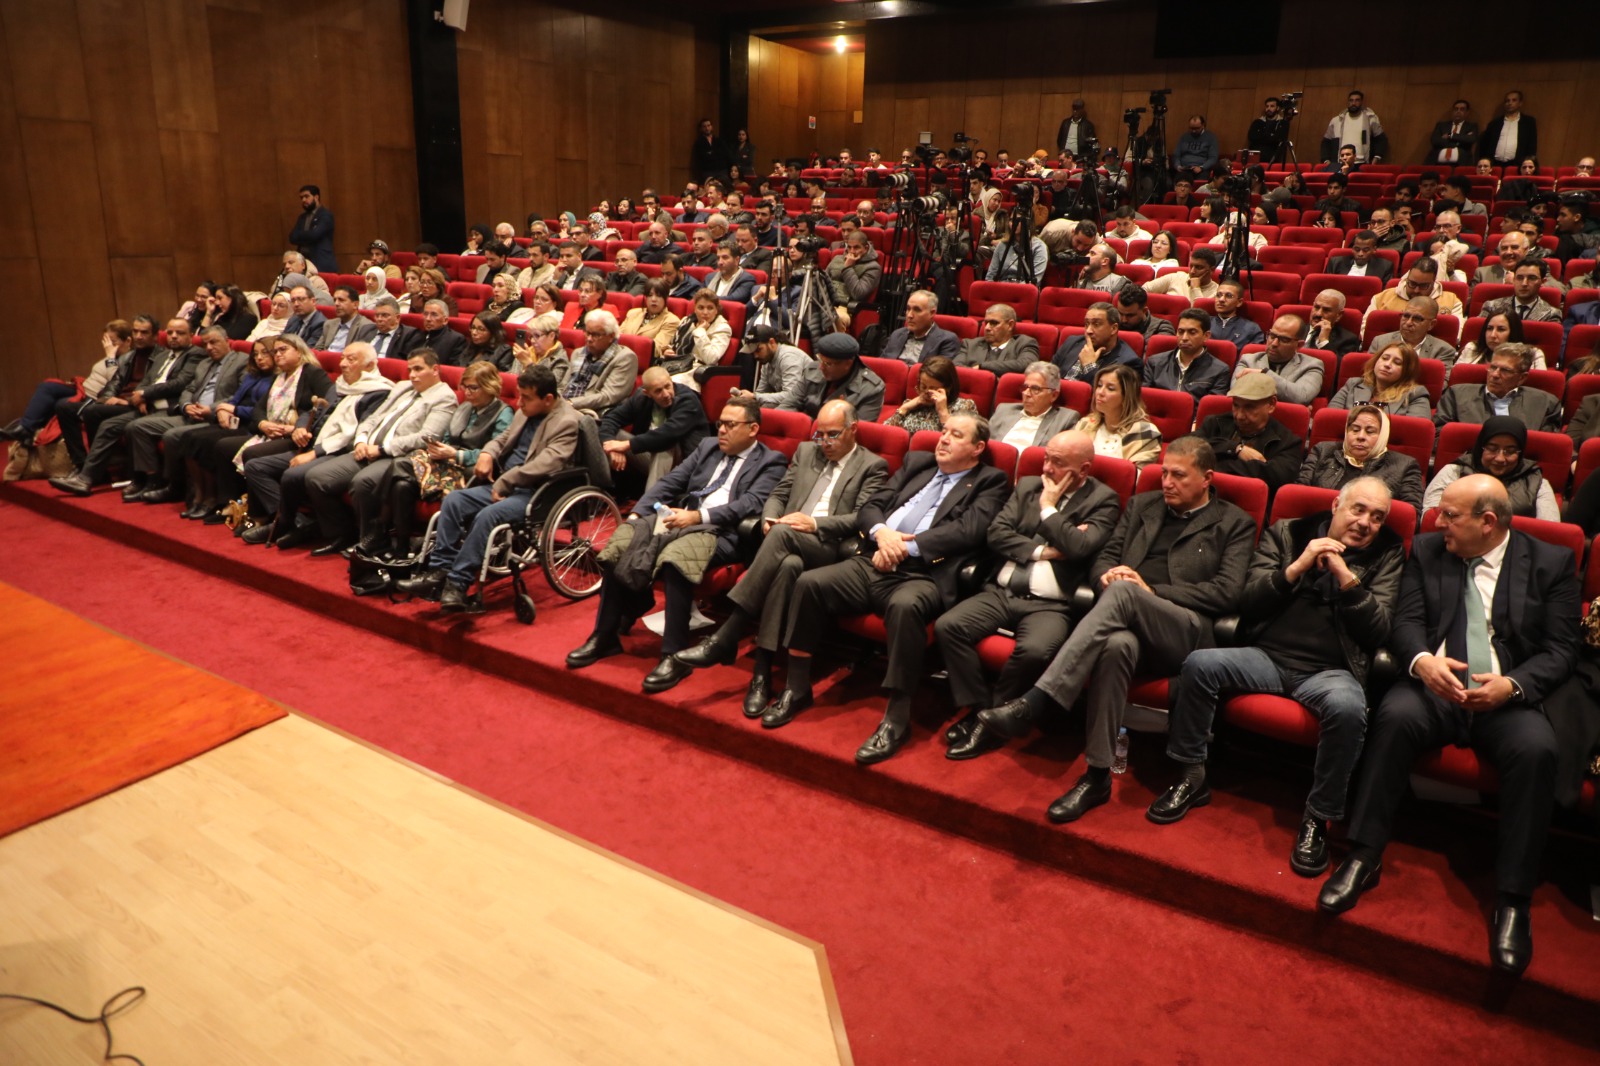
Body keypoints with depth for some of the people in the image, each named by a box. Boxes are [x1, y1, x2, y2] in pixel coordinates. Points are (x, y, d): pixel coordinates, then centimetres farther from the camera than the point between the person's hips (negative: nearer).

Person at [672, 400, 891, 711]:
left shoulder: (873, 466, 10)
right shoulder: (805, 452, 26)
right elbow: (778, 495, 21)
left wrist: (815, 523, -15)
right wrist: (769, 519, -3)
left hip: (832, 549, -3)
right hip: (789, 545, 3)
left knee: (782, 534, -35)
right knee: (789, 565, -36)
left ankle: (726, 637, -35)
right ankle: (762, 671, -35)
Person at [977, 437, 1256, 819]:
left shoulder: (1234, 524, 13)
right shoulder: (1142, 505, 25)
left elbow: (1226, 593, 0)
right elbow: (1104, 559, 21)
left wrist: (1152, 590, -9)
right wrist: (1108, 573, -5)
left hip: (1186, 634, -2)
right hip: (1129, 622, 3)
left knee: (1123, 593, -36)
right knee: (1117, 644, -38)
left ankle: (1034, 703, -44)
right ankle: (1097, 775, -30)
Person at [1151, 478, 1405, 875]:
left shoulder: (1386, 555, 11)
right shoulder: (1285, 534, 11)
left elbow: (1378, 632, 0)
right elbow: (1249, 603, 3)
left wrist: (1346, 576, -12)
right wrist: (1297, 567, -10)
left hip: (1331, 670, -1)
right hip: (1267, 658, 2)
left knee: (1347, 707, -37)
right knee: (1200, 663, -27)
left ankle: (1318, 816, -16)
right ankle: (1192, 777, -9)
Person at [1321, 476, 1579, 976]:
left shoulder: (1551, 563, 6)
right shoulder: (1427, 551, 11)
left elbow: (1560, 649, 1)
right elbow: (1407, 621, 3)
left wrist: (1512, 685, -19)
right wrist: (1423, 660, -21)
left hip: (1507, 698, -1)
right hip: (1434, 687, 1)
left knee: (1536, 748, -33)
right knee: (1395, 714, -32)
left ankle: (1513, 901, -21)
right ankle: (1363, 858, -25)